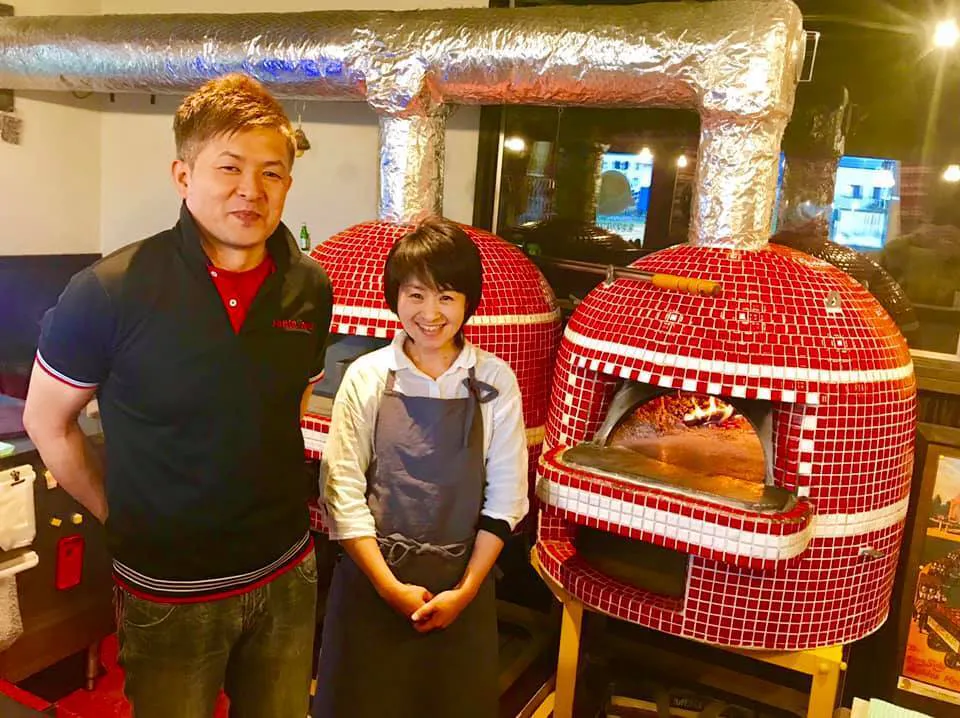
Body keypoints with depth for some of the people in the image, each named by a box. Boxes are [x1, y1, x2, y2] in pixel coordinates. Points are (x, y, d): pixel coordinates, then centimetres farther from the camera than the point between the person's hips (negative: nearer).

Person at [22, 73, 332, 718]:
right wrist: (119, 517, 0)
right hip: (169, 593, -3)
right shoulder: (111, 292, -18)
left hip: (288, 576, 4)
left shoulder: (309, 289, -6)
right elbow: (48, 422, -3)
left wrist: (272, 508, 10)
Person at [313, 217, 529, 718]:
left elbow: (506, 494, -3)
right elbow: (342, 488, -7)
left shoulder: (495, 381, -5)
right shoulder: (368, 376, -7)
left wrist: (466, 589, -7)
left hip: (461, 582, 1)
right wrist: (390, 585, -11)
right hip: (373, 576, 0)